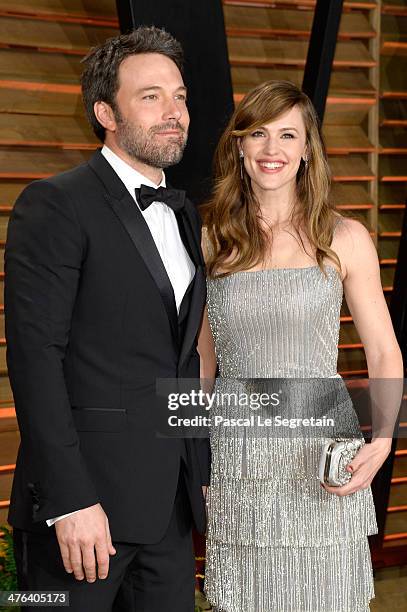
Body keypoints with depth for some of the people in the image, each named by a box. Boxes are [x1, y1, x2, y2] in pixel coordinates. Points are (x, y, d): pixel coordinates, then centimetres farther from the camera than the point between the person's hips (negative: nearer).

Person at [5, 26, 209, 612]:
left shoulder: (184, 213, 15)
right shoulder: (55, 205, -9)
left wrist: (205, 472, 13)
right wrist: (69, 500, -20)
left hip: (174, 497, 7)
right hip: (87, 490, -7)